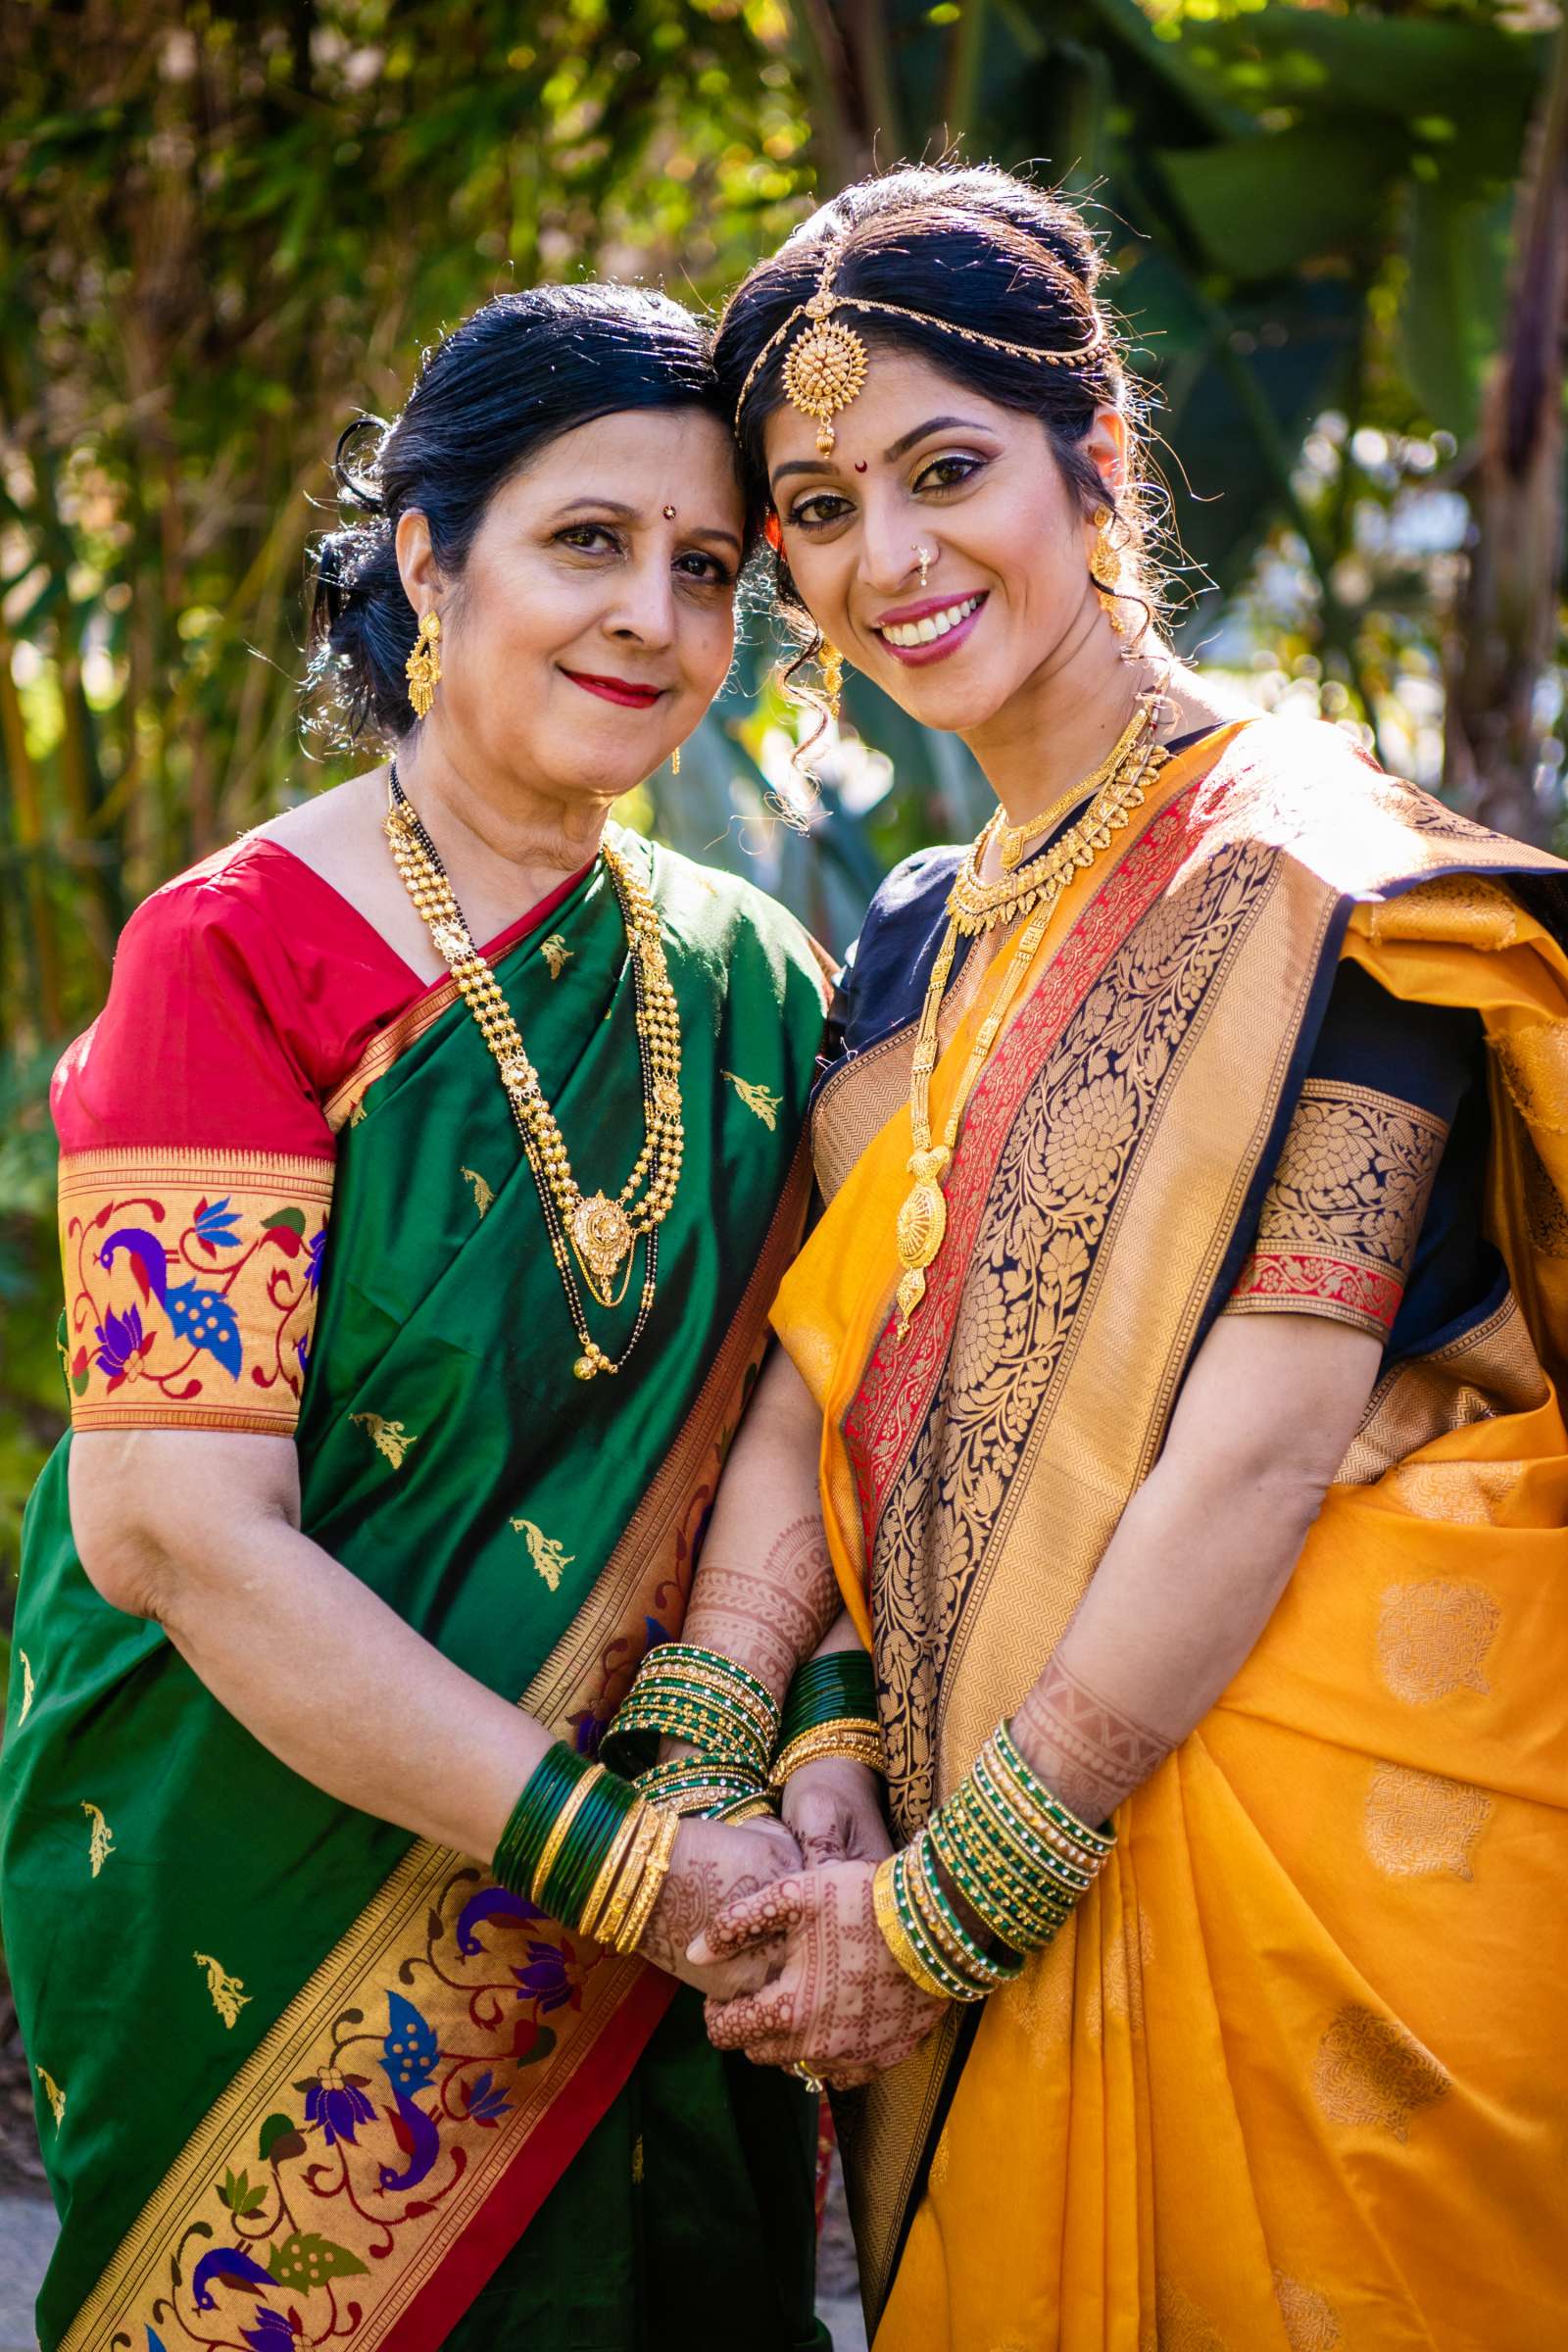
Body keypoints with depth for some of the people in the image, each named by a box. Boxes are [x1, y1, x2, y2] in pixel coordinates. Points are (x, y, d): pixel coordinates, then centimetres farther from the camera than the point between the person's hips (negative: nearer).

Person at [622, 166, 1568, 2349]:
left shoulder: (1306, 864, -11)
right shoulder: (918, 940, 11)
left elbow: (1262, 1446, -18)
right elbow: (827, 1374, 5)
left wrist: (957, 1901, -17)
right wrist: (811, 1756, -12)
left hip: (1309, 1807, -6)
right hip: (992, 1870, 6)